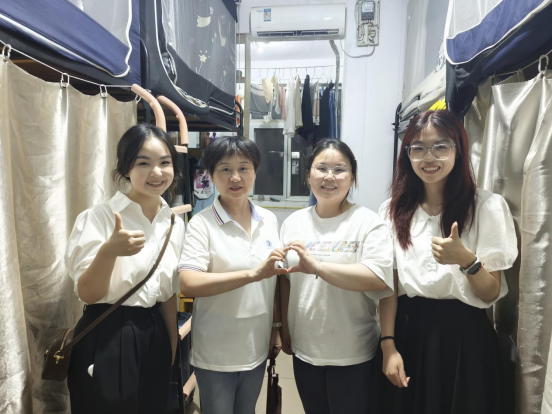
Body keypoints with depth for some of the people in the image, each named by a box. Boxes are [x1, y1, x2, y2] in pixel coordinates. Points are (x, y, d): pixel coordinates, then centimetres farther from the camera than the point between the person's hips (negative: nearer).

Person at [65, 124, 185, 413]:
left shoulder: (175, 223, 1)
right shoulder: (97, 218, -15)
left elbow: (168, 292, 9)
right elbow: (87, 294, -16)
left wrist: (172, 344, 14)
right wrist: (109, 251, -34)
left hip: (154, 338, 5)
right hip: (107, 341, -5)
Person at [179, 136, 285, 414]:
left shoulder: (269, 220, 0)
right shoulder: (202, 223, -16)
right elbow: (187, 284, -27)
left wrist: (277, 327, 9)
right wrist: (252, 274, -35)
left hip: (257, 349, 5)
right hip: (216, 354, -4)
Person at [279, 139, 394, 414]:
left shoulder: (369, 223, -12)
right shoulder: (293, 222, 2)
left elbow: (379, 278, -25)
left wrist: (317, 266, -32)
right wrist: (285, 328, 12)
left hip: (353, 354, -4)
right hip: (304, 349, 4)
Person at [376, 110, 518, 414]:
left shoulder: (488, 205, -9)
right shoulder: (394, 209, 0)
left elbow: (491, 293, -6)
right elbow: (388, 284, 1)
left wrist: (466, 260, -26)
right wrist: (388, 345, -6)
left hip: (464, 334, -2)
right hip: (407, 331, 3)